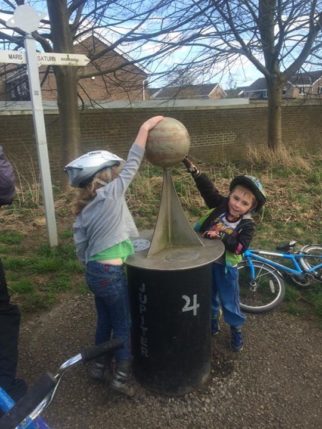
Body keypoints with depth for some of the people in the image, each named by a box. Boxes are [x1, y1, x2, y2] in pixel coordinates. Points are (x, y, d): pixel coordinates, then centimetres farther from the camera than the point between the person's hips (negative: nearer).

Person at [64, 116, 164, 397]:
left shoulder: (82, 210, 5)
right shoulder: (111, 194, -14)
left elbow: (81, 249, 8)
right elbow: (132, 164, -13)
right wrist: (146, 128, -8)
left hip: (94, 272, 7)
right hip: (112, 273, -7)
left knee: (105, 320, 24)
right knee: (124, 324, 11)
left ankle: (100, 365, 40)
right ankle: (122, 375, 23)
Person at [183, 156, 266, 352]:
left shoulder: (247, 225, -18)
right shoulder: (220, 205, -12)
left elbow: (239, 247, -27)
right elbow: (208, 187, -23)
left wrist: (221, 236, -36)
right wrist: (194, 170, -35)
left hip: (226, 266, -3)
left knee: (230, 301, 12)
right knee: (208, 296, 22)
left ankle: (236, 330, 37)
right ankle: (213, 321, 47)